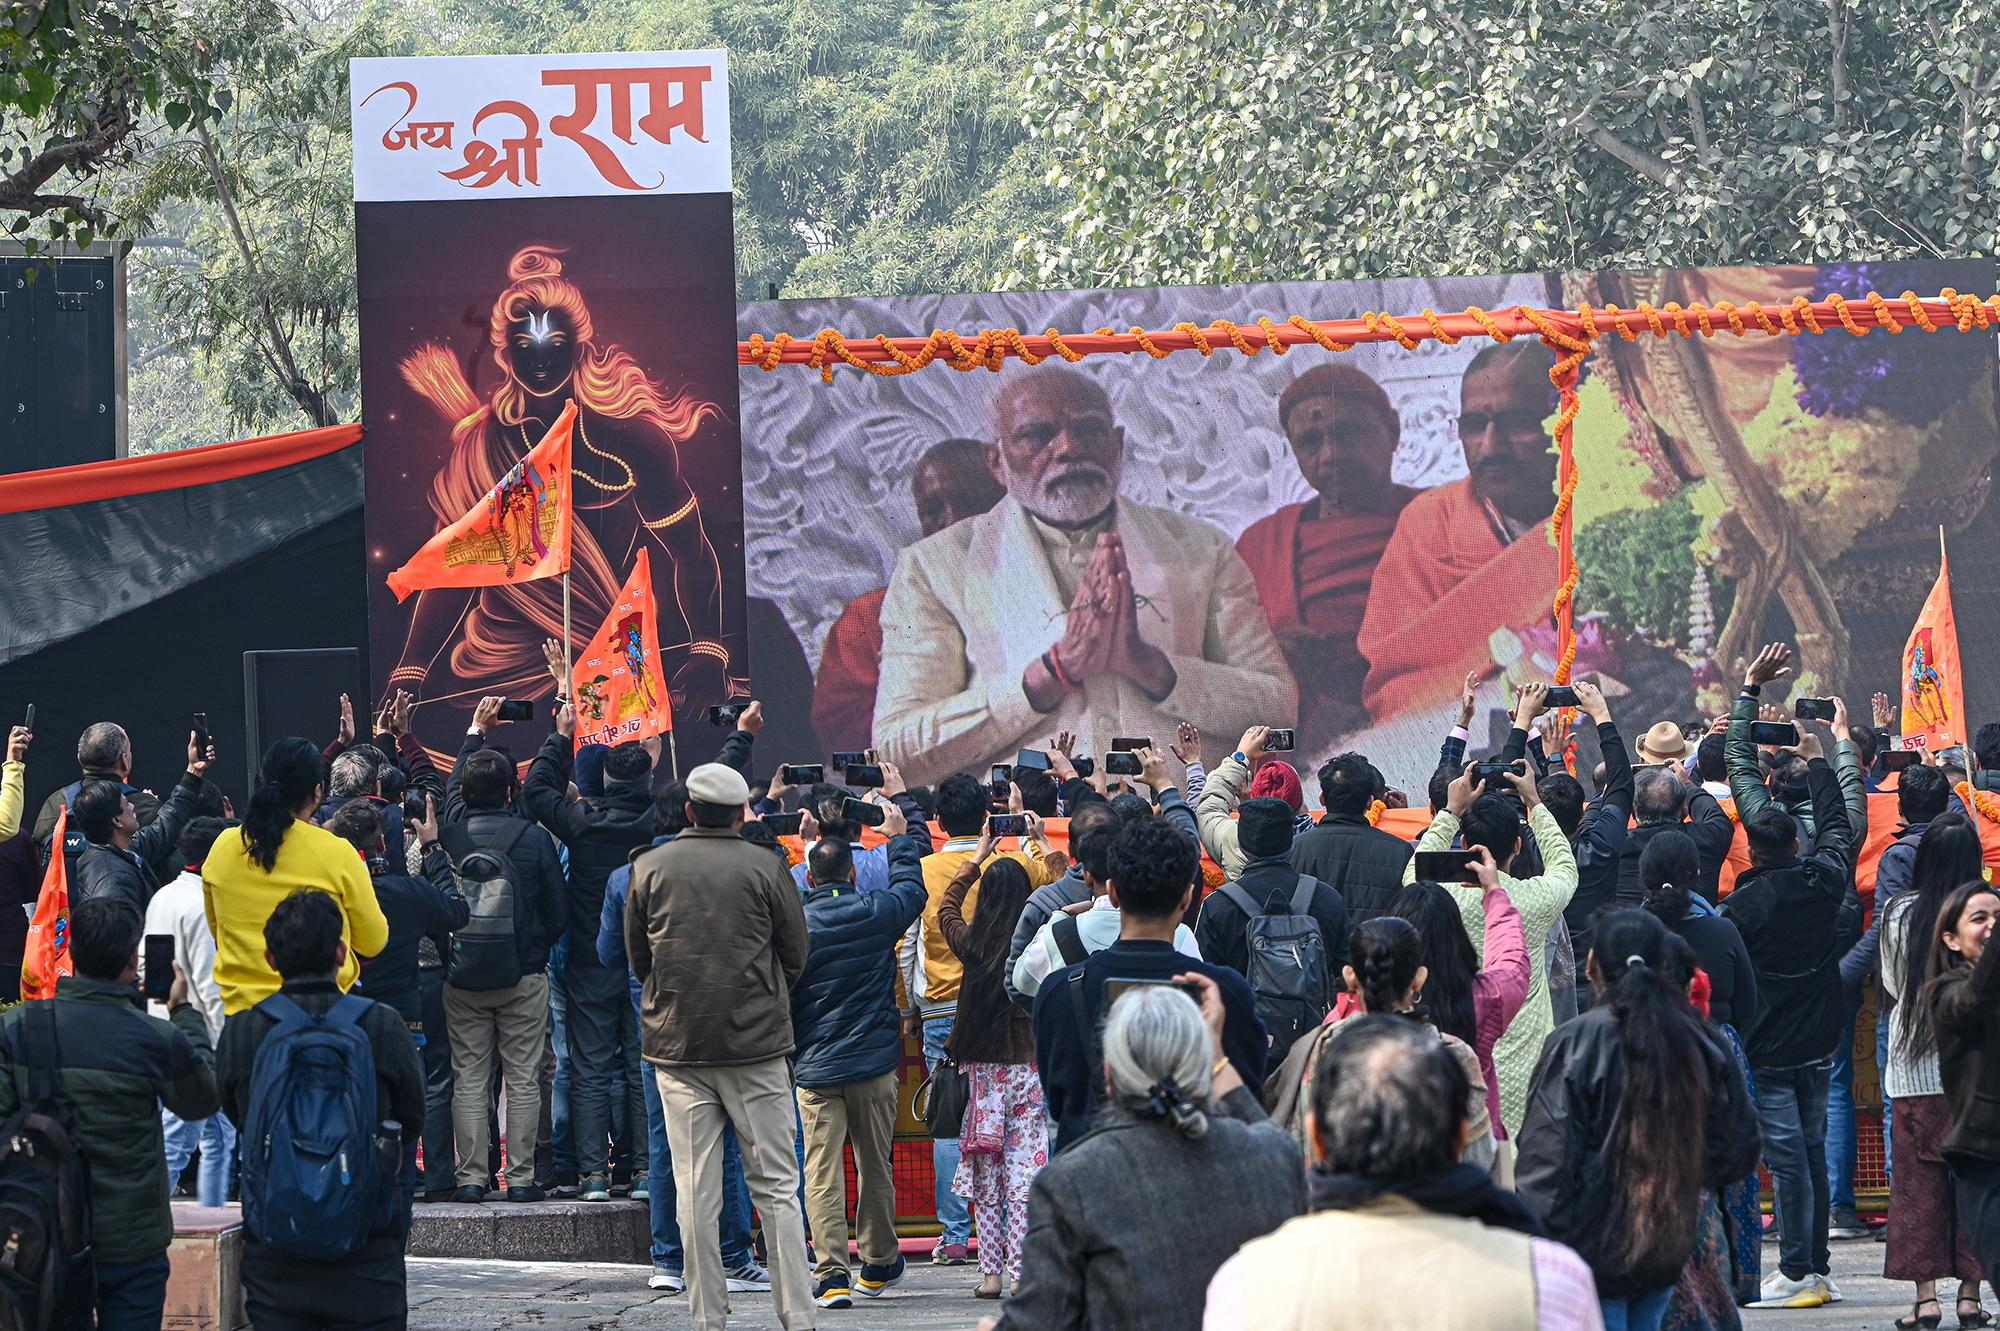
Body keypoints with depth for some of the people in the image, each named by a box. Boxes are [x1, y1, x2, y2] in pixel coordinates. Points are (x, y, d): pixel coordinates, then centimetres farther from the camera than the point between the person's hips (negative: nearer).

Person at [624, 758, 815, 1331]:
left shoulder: (649, 867, 1)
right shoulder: (765, 867, -5)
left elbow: (637, 956, 9)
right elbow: (796, 955, 3)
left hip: (675, 1044, 2)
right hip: (757, 1046, -2)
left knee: (695, 1191, 4)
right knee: (776, 1186, 3)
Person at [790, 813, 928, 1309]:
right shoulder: (877, 914, -3)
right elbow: (912, 889, 19)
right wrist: (899, 840, 34)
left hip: (815, 1068, -2)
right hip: (874, 1063, 2)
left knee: (822, 1172, -3)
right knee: (875, 1166, 15)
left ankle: (833, 1275, -12)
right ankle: (879, 1264, 27)